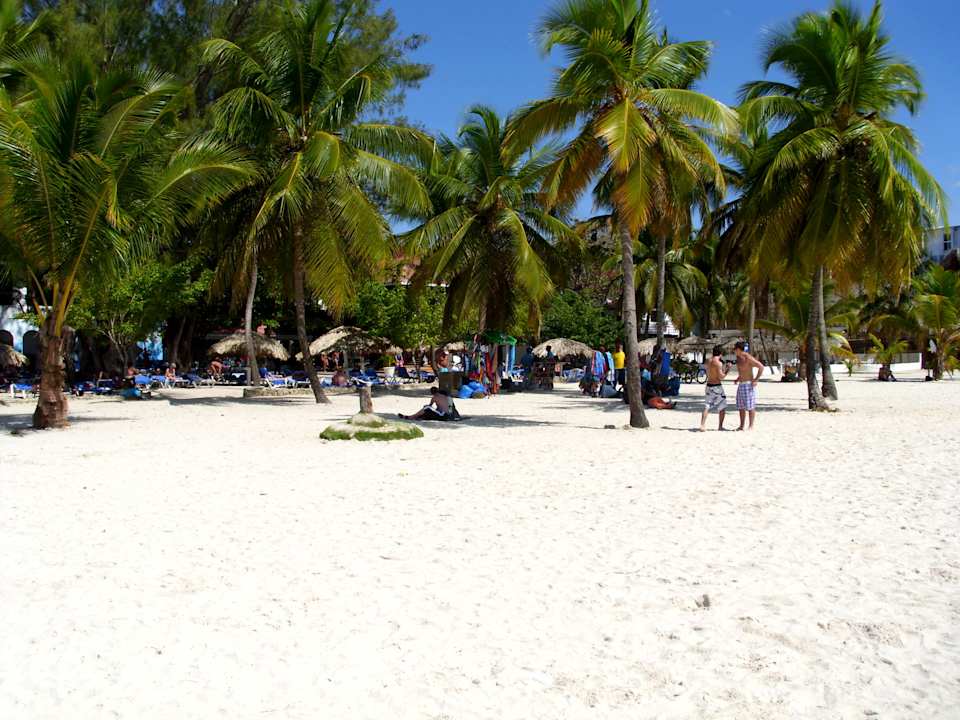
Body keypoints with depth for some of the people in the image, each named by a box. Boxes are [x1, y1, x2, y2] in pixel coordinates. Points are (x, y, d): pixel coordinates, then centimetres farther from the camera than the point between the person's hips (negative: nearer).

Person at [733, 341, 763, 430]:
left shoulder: (748, 358, -17)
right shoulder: (739, 358, 11)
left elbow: (761, 367, -19)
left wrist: (756, 380, -19)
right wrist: (737, 379, 16)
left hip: (749, 385, -9)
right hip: (741, 385, 9)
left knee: (750, 407, -3)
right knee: (741, 407, 10)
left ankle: (751, 426, 3)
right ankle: (741, 426, 15)